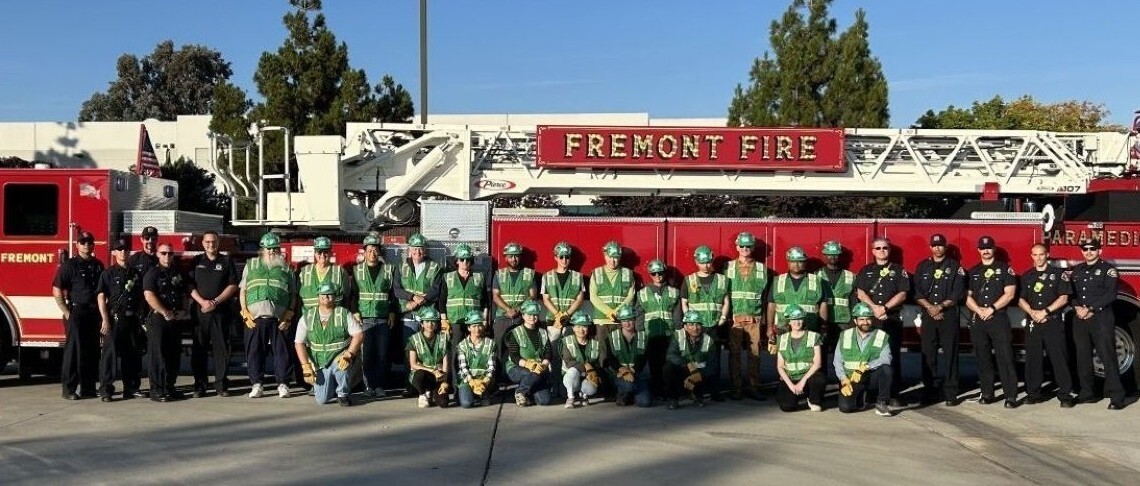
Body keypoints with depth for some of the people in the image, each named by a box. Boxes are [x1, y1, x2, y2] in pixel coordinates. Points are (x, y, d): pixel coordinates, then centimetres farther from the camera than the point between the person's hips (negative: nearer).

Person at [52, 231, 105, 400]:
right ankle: (69, 389, 1)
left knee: (92, 351, 8)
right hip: (76, 314, -5)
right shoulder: (69, 265, -5)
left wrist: (101, 312, 9)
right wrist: (67, 313, -14)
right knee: (73, 350, -4)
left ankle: (88, 387, 16)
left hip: (94, 314, 5)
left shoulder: (98, 265, 11)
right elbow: (57, 291, -9)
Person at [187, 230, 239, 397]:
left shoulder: (226, 261, 7)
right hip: (200, 310, 1)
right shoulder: (196, 262, 10)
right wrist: (202, 302, -12)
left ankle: (221, 385, 4)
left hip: (221, 311, -1)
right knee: (198, 349, 1)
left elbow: (233, 285, 1)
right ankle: (199, 386, 6)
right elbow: (190, 285, 3)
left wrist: (215, 302, -9)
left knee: (221, 348, -1)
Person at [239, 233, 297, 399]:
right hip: (255, 318, 1)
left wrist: (288, 315, 0)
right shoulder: (251, 265, 16)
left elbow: (293, 294, 11)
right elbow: (243, 291, 12)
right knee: (254, 352, 1)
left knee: (281, 351, -1)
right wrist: (245, 313, 1)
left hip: (279, 319, -1)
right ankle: (256, 384, 9)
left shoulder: (286, 268, 14)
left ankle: (282, 384, 6)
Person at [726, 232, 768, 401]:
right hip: (734, 319, 0)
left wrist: (764, 318, 3)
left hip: (754, 319, 1)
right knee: (734, 354, 1)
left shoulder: (761, 269, 9)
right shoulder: (728, 268, 7)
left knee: (754, 354, 2)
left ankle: (754, 388, 9)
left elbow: (765, 295, 9)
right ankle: (736, 388, 8)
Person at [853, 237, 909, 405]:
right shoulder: (865, 271, 13)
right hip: (869, 319, 1)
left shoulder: (898, 270, 9)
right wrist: (874, 307, -12)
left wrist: (885, 307, -12)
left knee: (893, 356, -3)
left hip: (893, 319, -1)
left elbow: (902, 294, 0)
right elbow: (860, 293, 2)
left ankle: (894, 394, -1)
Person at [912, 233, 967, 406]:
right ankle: (928, 391, 8)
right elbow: (917, 292, 6)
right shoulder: (922, 267, 12)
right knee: (928, 354, 2)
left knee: (950, 354, -3)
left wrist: (941, 306, -12)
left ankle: (950, 393, 0)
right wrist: (929, 307, -9)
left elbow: (958, 293, -3)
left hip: (949, 315, -2)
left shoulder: (955, 267, 6)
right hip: (927, 316, 2)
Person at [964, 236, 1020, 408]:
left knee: (1005, 357, -8)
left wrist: (992, 308, -12)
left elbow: (1009, 293, -4)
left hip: (999, 318, -4)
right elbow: (968, 297, 8)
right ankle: (987, 393, 13)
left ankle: (1011, 396, -9)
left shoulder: (1004, 269, 4)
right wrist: (979, 310, -9)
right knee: (983, 358, 6)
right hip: (977, 321, 4)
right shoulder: (972, 272, 14)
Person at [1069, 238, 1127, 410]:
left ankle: (1116, 397, -7)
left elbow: (1110, 294, -11)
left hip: (1101, 319, -5)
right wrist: (1078, 307, -7)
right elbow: (1070, 293, 13)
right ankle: (1086, 393, 16)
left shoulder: (1108, 269, 0)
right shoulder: (1077, 270, 17)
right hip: (1080, 319, 6)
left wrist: (1090, 309, -16)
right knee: (1083, 357, 8)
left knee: (1108, 357, -8)